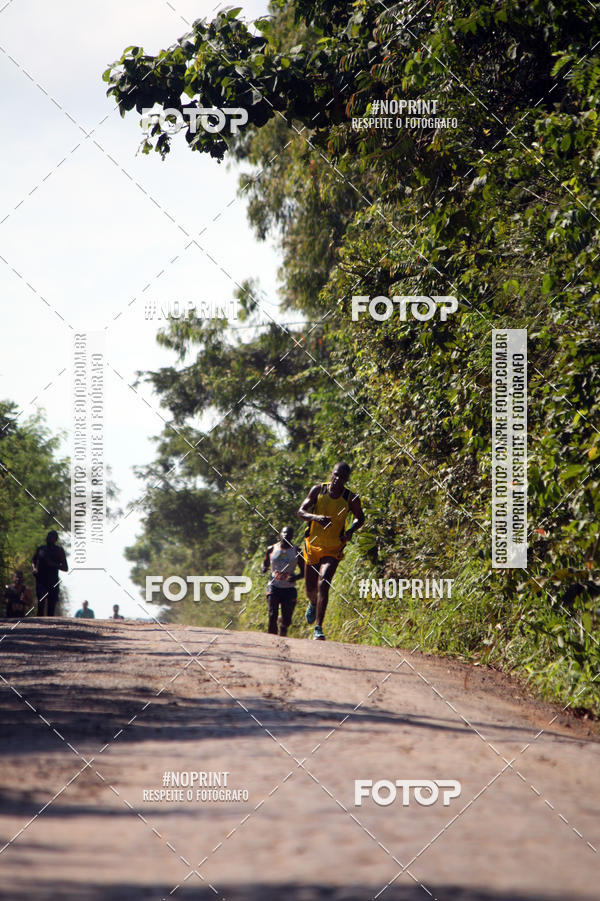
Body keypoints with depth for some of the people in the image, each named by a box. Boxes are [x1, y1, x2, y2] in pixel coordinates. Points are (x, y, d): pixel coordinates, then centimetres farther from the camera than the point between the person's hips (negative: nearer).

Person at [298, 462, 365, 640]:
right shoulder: (318, 490, -5)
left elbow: (360, 518, 10)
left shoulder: (351, 498, -7)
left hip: (333, 550, -2)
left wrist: (350, 531, -12)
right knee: (311, 589, 12)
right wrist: (316, 517, -29)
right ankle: (313, 604, 50)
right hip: (313, 545, 2)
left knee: (323, 584, -21)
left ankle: (318, 628, -21)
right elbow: (301, 512, -7)